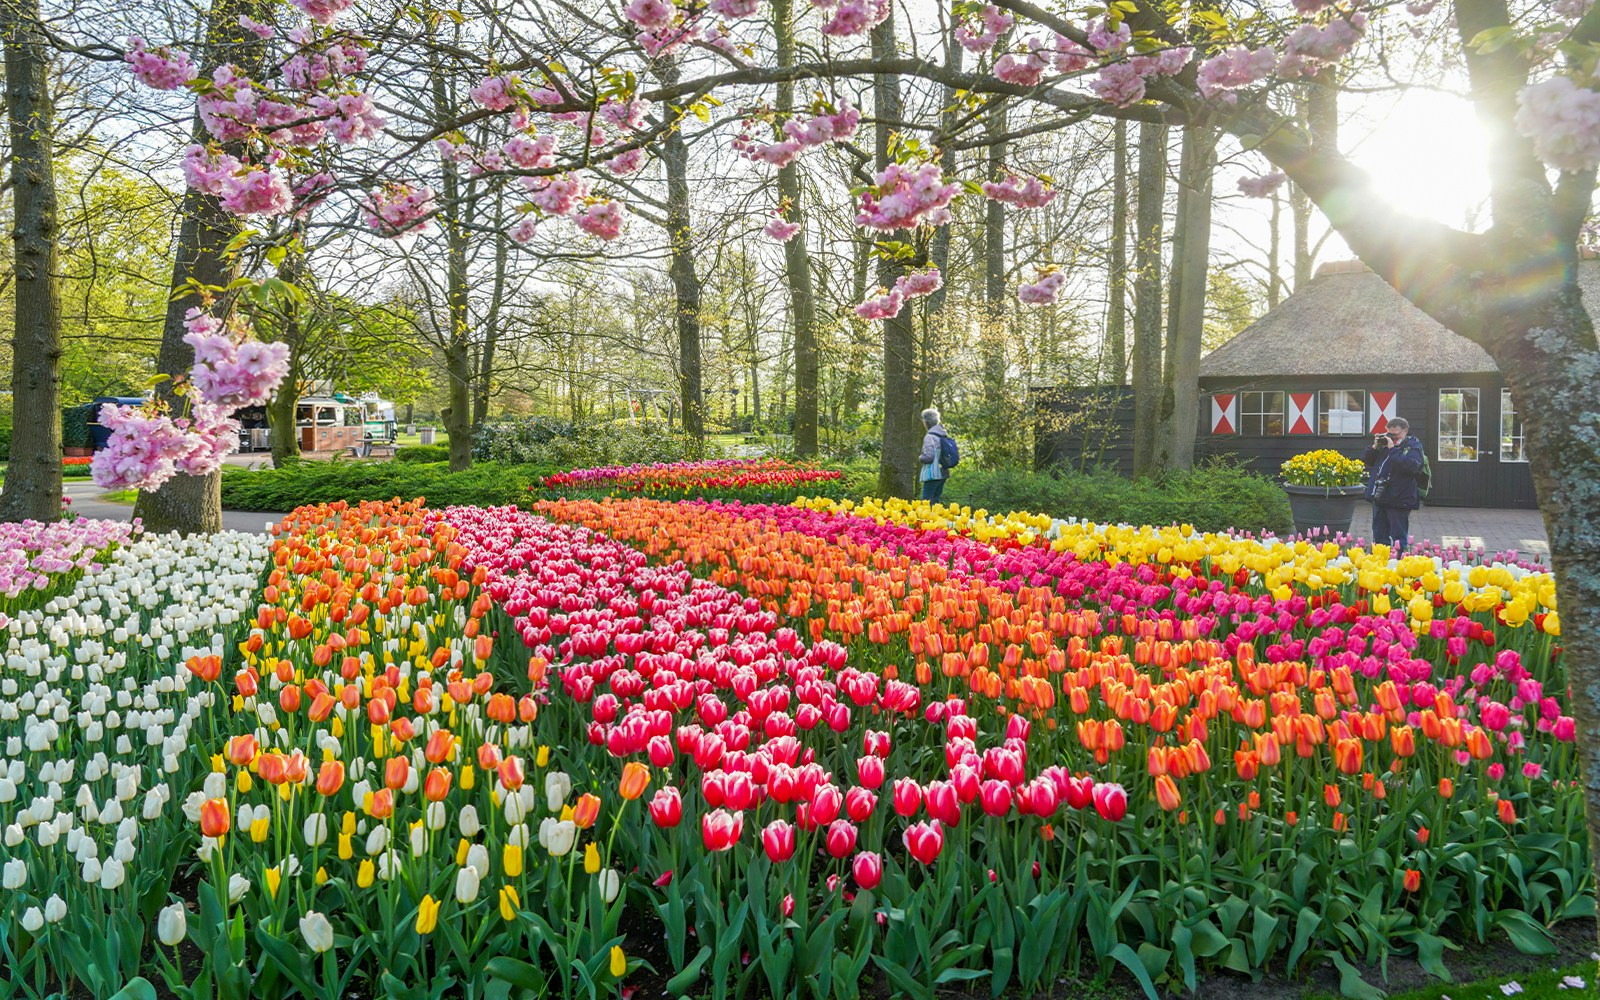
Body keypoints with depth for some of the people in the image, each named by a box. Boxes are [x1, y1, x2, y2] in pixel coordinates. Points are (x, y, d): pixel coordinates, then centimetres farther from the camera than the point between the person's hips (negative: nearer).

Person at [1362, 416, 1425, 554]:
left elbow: (1412, 465, -23)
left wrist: (1393, 449, -21)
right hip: (1379, 497, 7)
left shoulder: (1413, 445, -5)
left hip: (1399, 500, -7)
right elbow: (1367, 461, 17)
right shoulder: (1384, 443, 12)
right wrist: (1375, 447, 0)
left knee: (1399, 538, -1)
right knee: (1379, 537, 14)